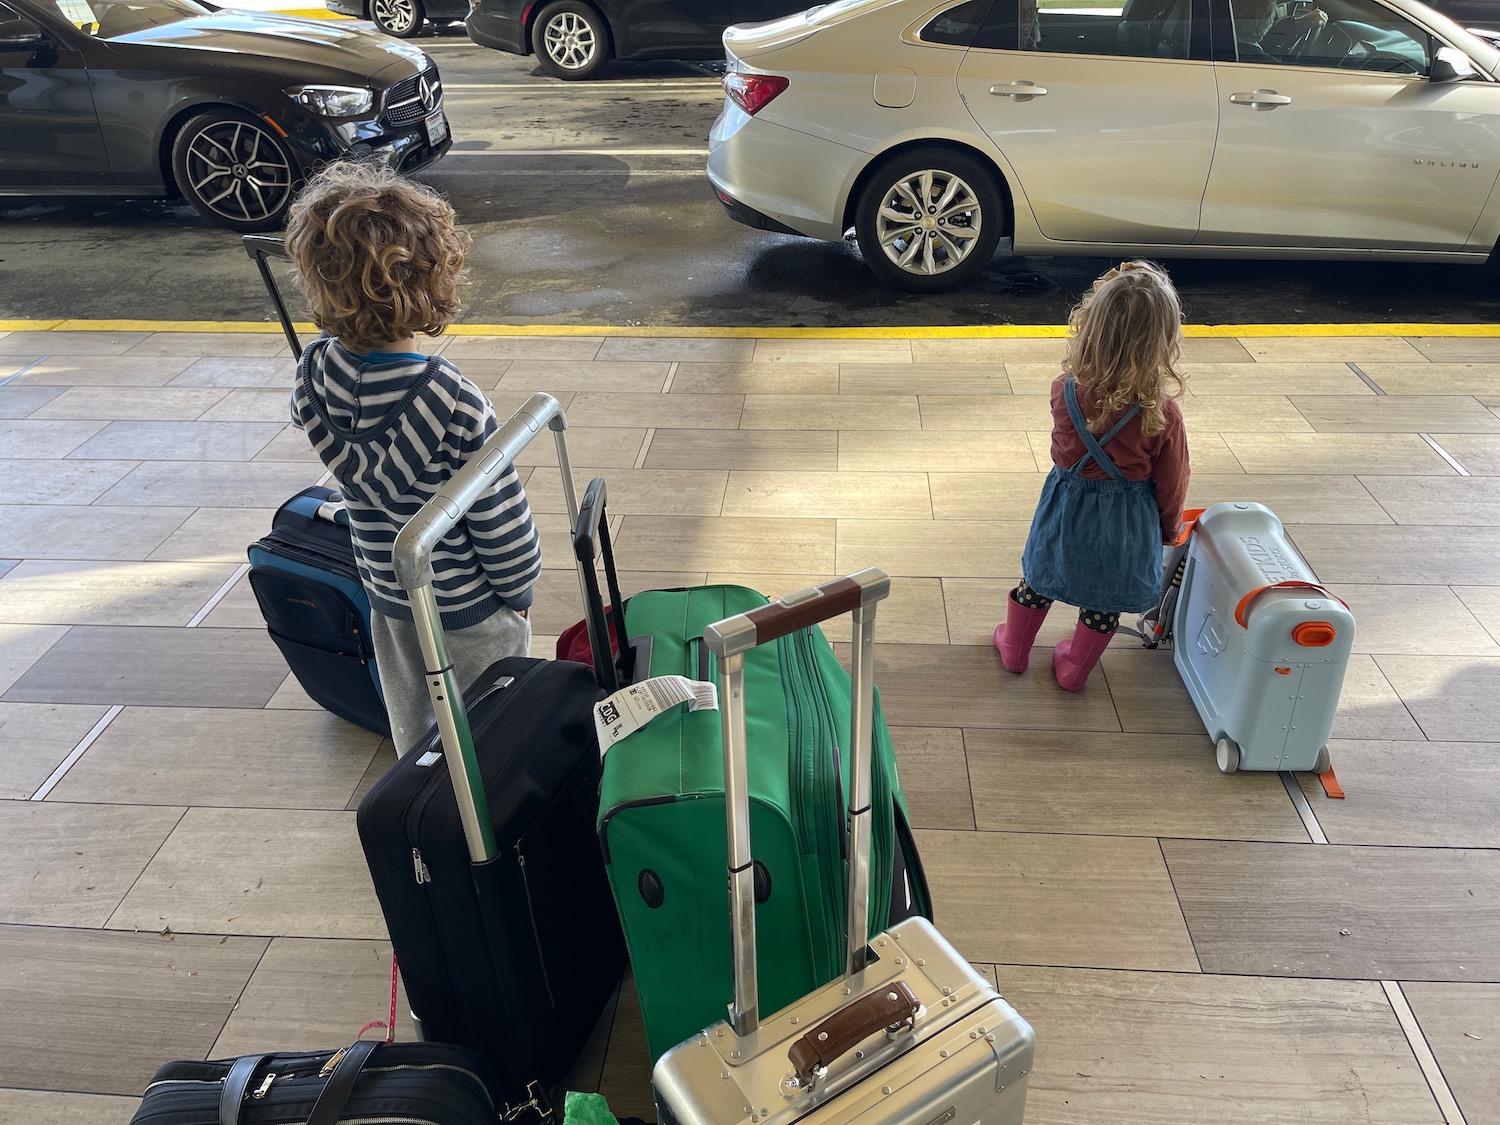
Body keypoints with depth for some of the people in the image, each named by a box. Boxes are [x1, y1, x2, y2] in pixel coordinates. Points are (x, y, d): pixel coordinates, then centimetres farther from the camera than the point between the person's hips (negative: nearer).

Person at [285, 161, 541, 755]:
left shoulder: (313, 376, -15)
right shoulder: (455, 405, -32)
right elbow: (500, 520, -20)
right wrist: (518, 590, -4)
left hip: (388, 598, 6)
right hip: (471, 610, -5)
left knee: (413, 734, 26)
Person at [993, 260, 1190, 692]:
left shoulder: (1065, 392, -23)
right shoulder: (1163, 414, -27)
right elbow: (1172, 483, -12)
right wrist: (1169, 527, 8)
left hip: (1067, 507, 1)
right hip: (1126, 523, -1)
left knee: (1038, 580, 24)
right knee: (1104, 604, 22)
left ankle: (1014, 648, 44)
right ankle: (1074, 669, 41)